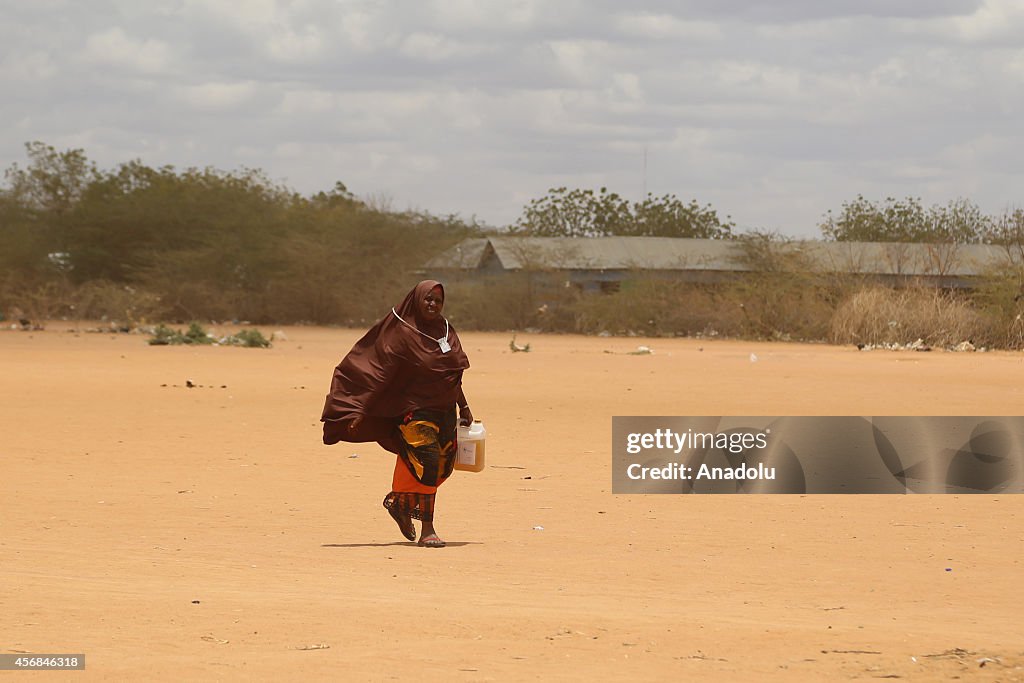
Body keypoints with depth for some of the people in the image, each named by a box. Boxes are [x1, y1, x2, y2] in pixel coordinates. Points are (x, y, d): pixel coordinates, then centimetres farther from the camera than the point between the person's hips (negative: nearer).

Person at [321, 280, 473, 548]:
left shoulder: (446, 331, 9)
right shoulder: (401, 334, -10)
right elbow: (378, 375, -12)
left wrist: (464, 407, 21)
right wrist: (361, 410, -16)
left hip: (444, 411, 7)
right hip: (415, 411, -7)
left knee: (443, 466, 8)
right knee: (426, 462, -17)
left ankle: (401, 504, 32)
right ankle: (427, 530, -14)